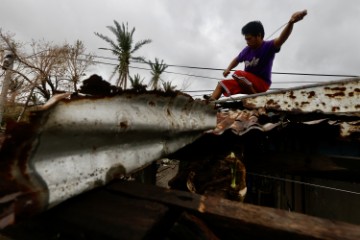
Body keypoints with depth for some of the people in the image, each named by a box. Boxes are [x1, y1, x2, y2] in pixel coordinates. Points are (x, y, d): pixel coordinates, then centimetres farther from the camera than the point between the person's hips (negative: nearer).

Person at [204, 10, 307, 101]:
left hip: (261, 84, -7)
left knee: (237, 74, -30)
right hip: (248, 83, 7)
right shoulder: (247, 50, 2)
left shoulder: (268, 46, -15)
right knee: (222, 84, 4)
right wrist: (228, 69, 0)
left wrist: (291, 22, -55)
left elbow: (281, 39, -36)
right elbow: (237, 60, 18)